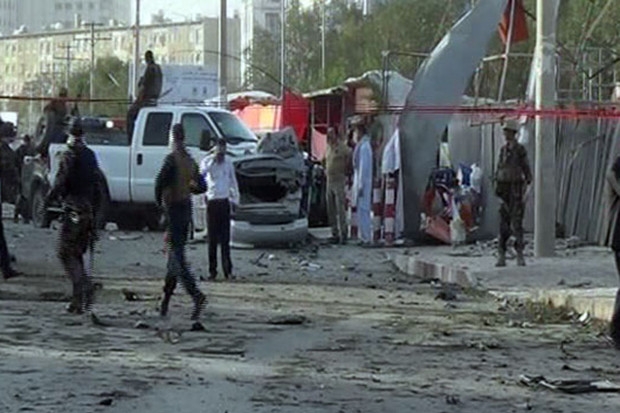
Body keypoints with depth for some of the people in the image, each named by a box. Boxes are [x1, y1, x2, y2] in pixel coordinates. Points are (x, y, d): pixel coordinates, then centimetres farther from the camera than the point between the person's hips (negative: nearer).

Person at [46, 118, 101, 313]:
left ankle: (85, 286, -23)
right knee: (77, 254, 13)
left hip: (73, 210, -7)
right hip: (88, 210, 7)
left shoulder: (69, 156, -9)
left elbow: (61, 183, -15)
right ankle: (78, 300, 9)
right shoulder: (91, 156, 13)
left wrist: (48, 200, -3)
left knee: (66, 253, -4)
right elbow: (97, 186, 16)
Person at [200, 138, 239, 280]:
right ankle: (212, 271, 2)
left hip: (225, 201, 2)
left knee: (225, 237, 2)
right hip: (212, 201, -2)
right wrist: (213, 161, -27)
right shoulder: (208, 161, -3)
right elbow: (202, 172, -24)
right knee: (212, 238, -1)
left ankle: (227, 270, 5)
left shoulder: (228, 162, 8)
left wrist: (235, 199, 9)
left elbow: (233, 181, 15)